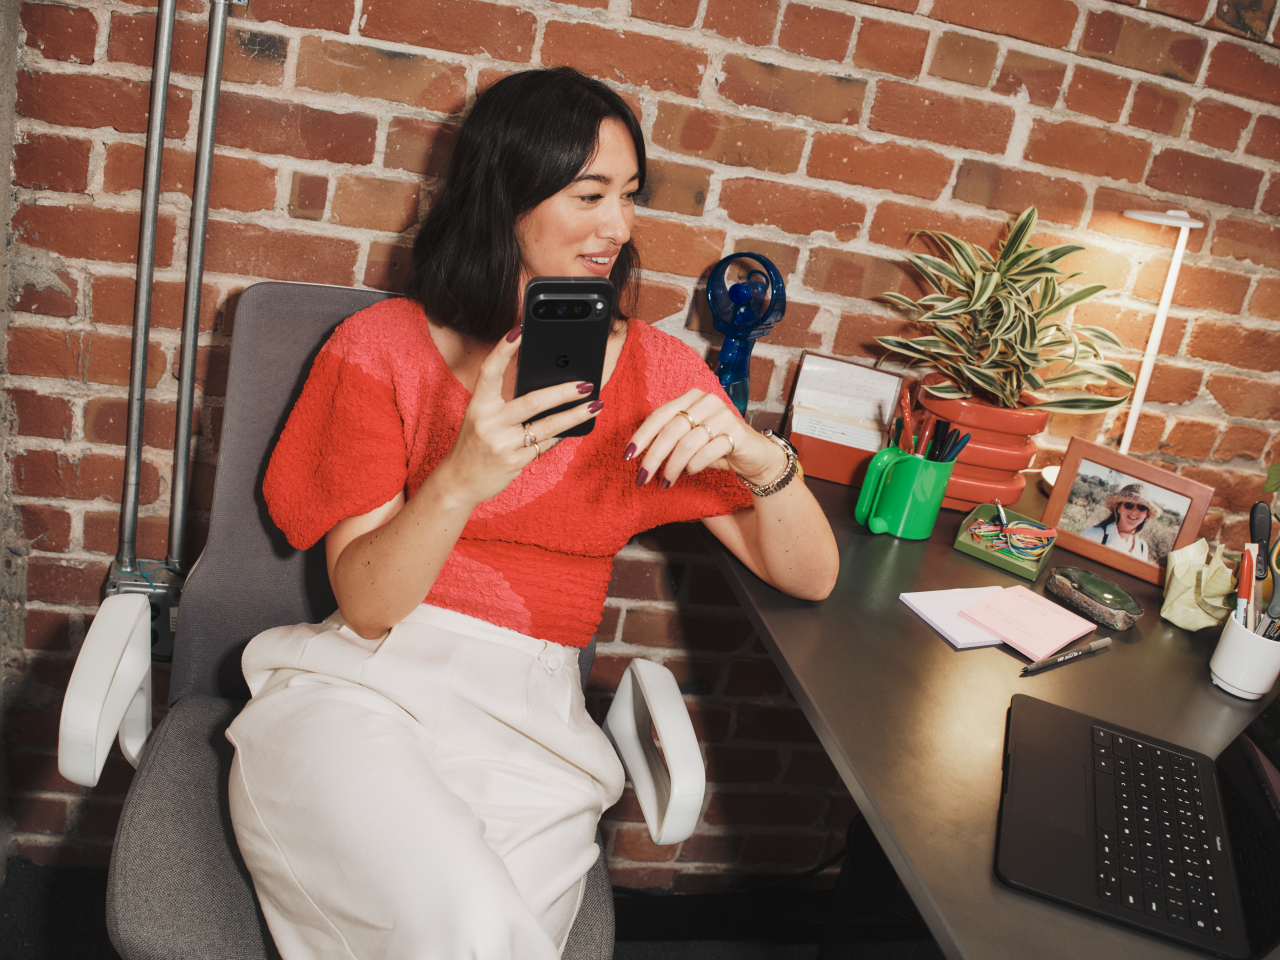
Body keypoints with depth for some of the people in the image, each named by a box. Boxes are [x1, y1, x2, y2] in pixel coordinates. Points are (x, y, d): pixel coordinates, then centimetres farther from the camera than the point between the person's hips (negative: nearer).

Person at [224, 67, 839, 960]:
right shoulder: (384, 344, 4)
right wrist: (458, 483, -23)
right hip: (358, 688, -1)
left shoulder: (656, 368, 8)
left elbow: (811, 578, 5)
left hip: (532, 724, 2)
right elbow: (364, 604, -4)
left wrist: (762, 458, -16)